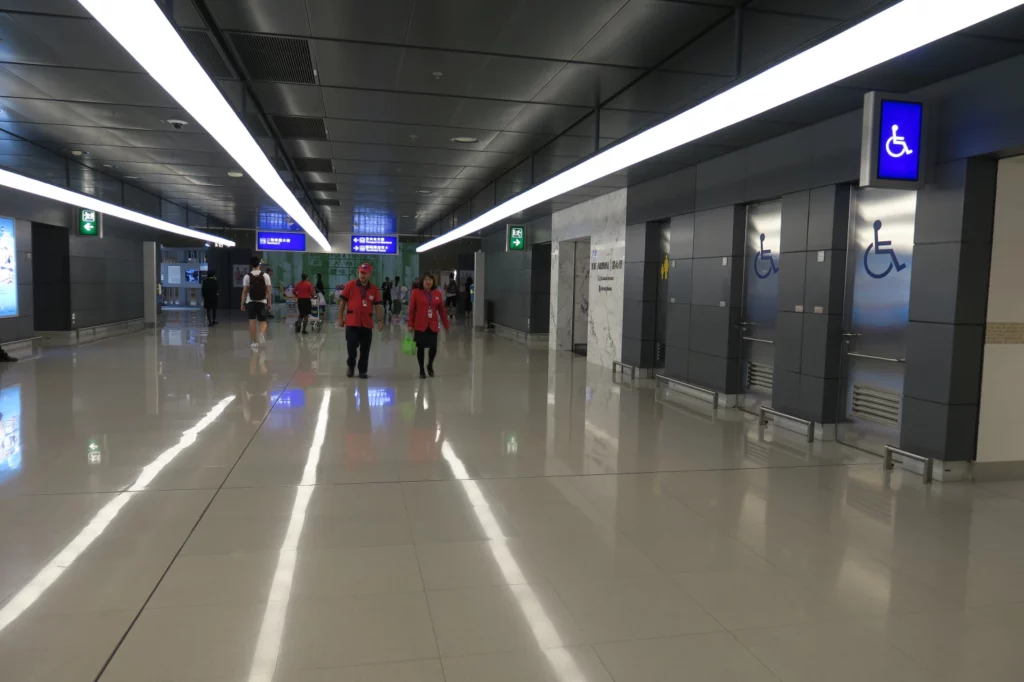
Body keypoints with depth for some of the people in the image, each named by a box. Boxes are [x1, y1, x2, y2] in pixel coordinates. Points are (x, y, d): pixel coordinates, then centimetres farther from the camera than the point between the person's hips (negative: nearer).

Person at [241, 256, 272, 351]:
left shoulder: (247, 276, -3)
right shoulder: (265, 275, -3)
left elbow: (244, 291, -3)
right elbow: (268, 291, -2)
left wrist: (242, 304, 4)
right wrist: (269, 303, 5)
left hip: (250, 302, 0)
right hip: (262, 302, 0)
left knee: (252, 321, 5)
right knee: (263, 321, 11)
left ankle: (254, 343, 7)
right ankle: (261, 333, -21)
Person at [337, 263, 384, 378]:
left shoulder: (374, 289, 3)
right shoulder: (350, 285, -2)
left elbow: (377, 306, 4)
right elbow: (343, 302, 2)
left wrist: (380, 321, -3)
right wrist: (340, 318, 1)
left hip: (367, 324, 2)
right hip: (352, 323, -2)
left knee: (365, 350, 6)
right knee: (351, 347, -1)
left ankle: (362, 371, 20)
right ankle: (351, 366, 24)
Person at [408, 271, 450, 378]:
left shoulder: (437, 293, 5)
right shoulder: (416, 292, -4)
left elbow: (442, 310, 8)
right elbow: (411, 310, -3)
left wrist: (447, 324, 10)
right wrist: (410, 325, -5)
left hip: (433, 326, 2)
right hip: (420, 326, -2)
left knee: (433, 348, -1)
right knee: (421, 348, 5)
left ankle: (430, 365, 29)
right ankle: (421, 370, 22)